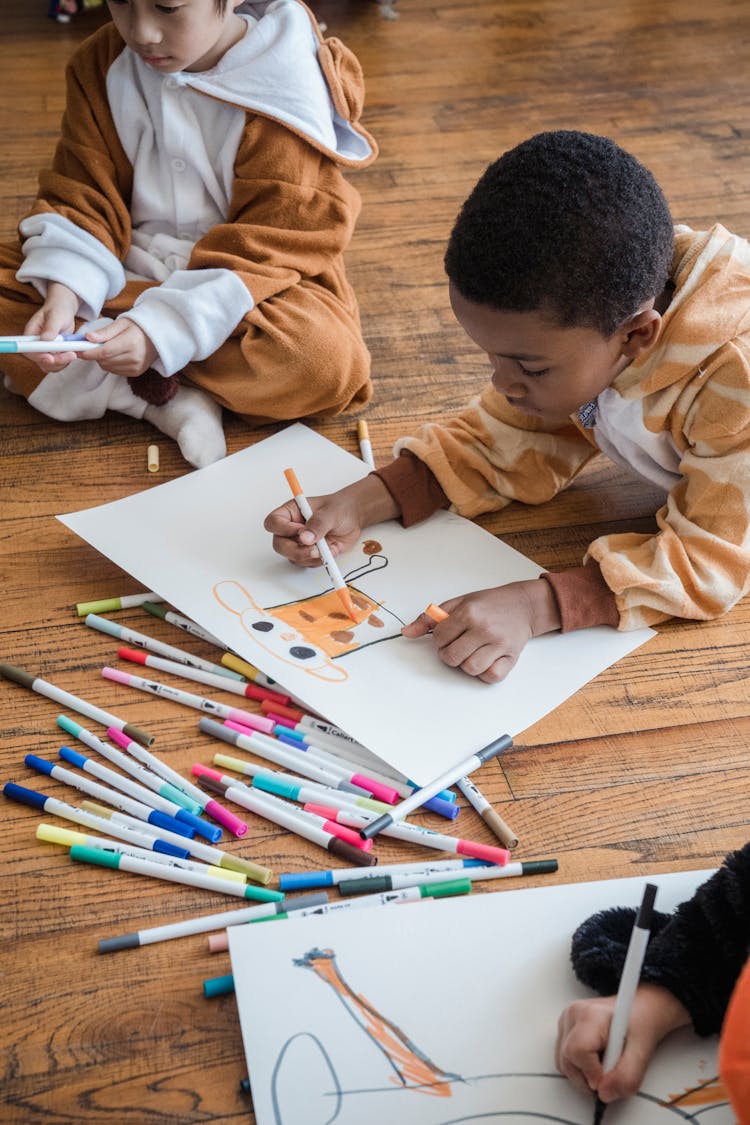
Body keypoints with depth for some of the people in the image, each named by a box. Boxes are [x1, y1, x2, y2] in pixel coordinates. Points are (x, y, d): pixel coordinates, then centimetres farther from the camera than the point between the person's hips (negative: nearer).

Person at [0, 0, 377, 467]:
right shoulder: (100, 65, -3)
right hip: (130, 270, 5)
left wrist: (160, 332, -34)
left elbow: (265, 252, -22)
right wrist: (62, 296, -26)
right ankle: (169, 399, -26)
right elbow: (82, 198, -5)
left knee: (328, 356, -36)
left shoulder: (286, 92, -18)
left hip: (243, 294, -4)